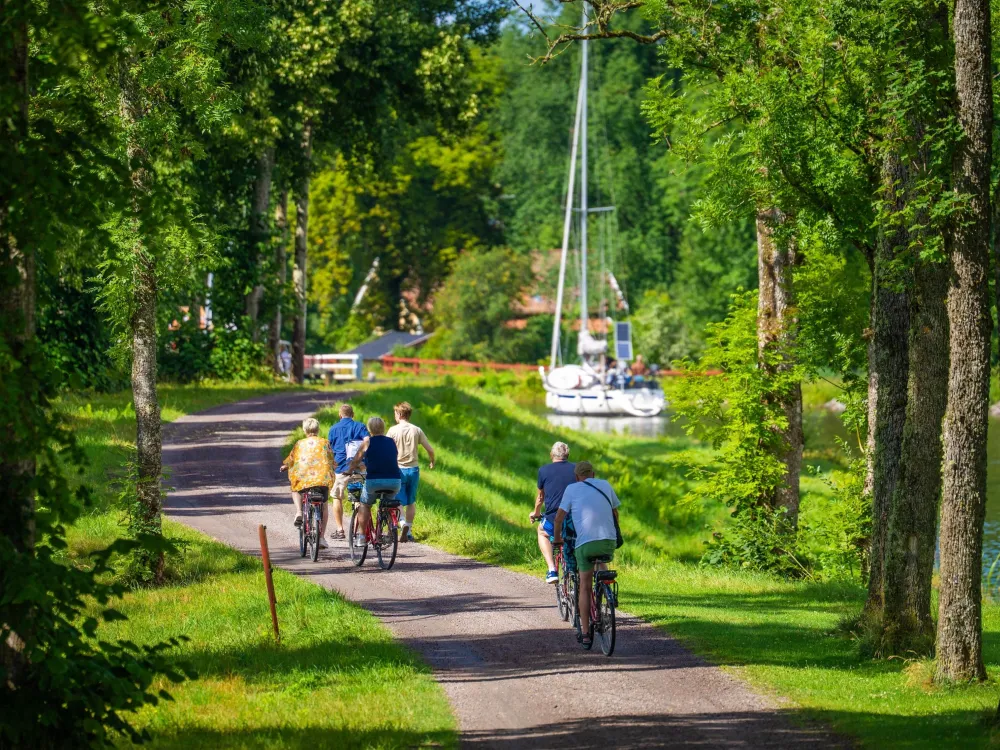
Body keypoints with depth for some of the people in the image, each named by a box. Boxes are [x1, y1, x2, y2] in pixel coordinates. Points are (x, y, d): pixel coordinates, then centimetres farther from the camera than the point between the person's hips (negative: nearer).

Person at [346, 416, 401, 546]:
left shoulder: (368, 441, 4)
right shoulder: (391, 442, 15)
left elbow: (356, 460, 12)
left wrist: (349, 472, 29)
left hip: (374, 480, -3)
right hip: (395, 481, 3)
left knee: (365, 505, 21)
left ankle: (361, 536, 16)